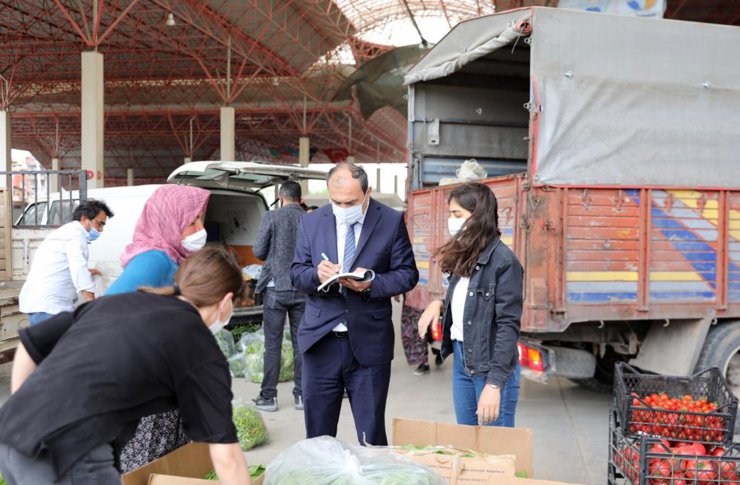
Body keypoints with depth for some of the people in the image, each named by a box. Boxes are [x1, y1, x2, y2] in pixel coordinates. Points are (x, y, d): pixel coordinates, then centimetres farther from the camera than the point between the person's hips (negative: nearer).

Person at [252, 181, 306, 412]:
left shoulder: (271, 217, -6)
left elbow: (258, 251, -6)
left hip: (276, 287, -2)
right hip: (302, 289, 2)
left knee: (272, 345, 4)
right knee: (300, 343, 10)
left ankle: (269, 396, 9)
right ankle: (301, 395, 15)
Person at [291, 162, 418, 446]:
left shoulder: (392, 222, -2)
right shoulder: (311, 222, 5)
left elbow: (407, 273, -1)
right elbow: (296, 273, 6)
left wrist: (372, 283, -19)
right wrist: (316, 274, -17)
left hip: (368, 343, -2)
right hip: (321, 339, 2)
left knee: (372, 436, 8)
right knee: (317, 434, 12)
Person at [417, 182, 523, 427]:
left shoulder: (503, 261, -15)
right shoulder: (464, 255, 9)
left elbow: (508, 326, -18)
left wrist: (494, 384, -22)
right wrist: (440, 304, -1)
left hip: (492, 365, -8)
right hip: (461, 359, 8)